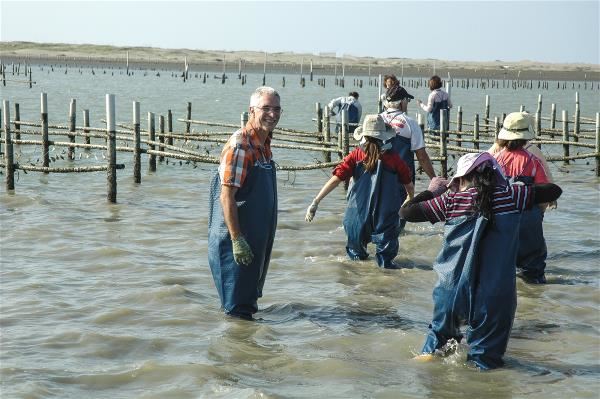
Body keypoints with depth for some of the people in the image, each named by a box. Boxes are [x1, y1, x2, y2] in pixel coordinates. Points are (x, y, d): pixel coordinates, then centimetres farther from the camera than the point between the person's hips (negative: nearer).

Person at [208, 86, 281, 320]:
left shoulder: (264, 143, 8)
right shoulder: (239, 145, -20)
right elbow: (227, 196, -23)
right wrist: (237, 239, -25)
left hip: (258, 237, 9)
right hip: (237, 234, -9)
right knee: (237, 311, 0)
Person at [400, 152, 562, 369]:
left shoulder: (451, 201, -3)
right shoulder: (510, 196, -2)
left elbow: (406, 212, 3)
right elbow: (554, 191, 10)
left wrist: (429, 192, 19)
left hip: (453, 291, 2)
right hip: (494, 294, -1)